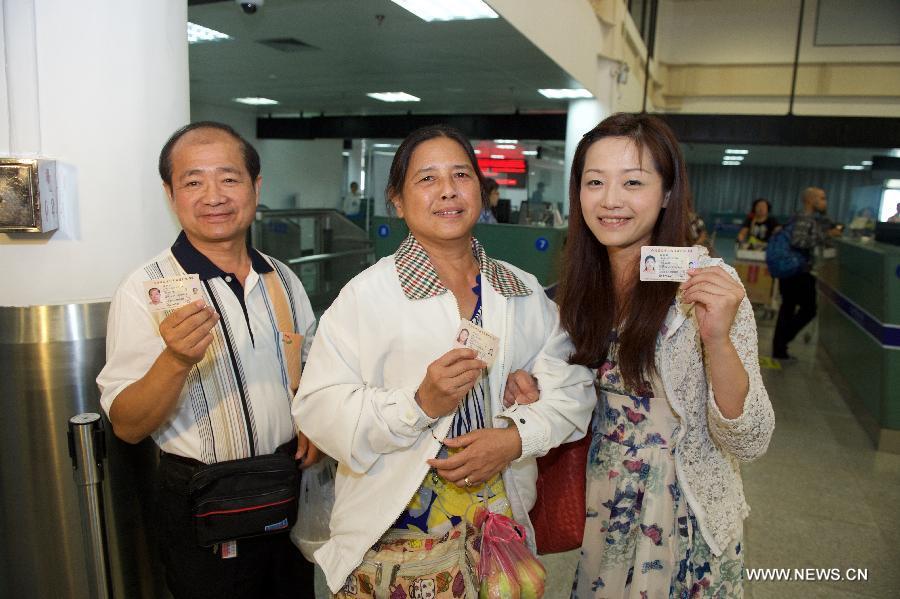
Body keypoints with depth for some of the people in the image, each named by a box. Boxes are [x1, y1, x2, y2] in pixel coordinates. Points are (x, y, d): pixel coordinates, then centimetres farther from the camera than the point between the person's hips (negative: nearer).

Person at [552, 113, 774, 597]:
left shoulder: (705, 284, -20)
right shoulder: (585, 285, -6)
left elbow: (749, 443, -21)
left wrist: (716, 338, -36)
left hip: (684, 520, -4)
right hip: (602, 507, 5)